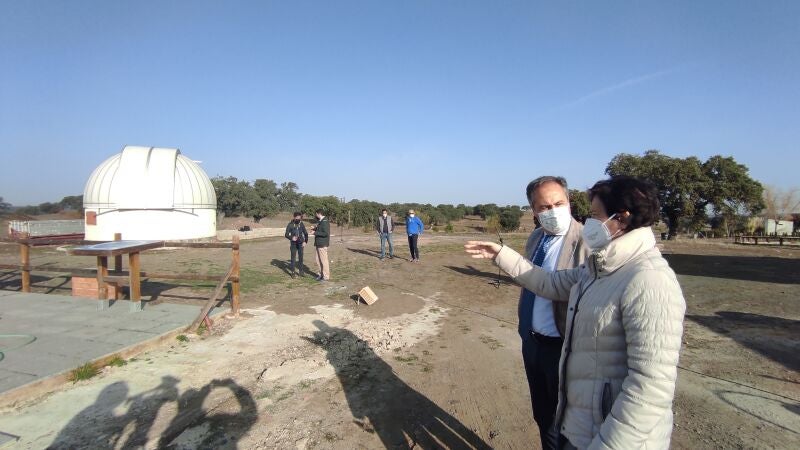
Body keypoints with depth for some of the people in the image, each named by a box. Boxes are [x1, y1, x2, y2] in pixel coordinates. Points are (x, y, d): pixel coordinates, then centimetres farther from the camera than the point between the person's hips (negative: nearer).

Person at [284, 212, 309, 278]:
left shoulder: (301, 224, -1)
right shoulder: (290, 225, -10)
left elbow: (305, 234, 4)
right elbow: (286, 235, -11)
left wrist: (305, 241, -11)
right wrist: (291, 238, -31)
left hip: (300, 244, 2)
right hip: (293, 244, -2)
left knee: (300, 258, 6)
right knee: (293, 258, 0)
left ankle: (301, 272, 16)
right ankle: (293, 272, 9)